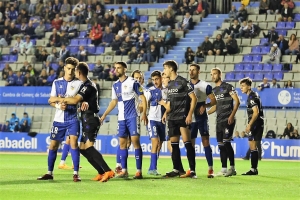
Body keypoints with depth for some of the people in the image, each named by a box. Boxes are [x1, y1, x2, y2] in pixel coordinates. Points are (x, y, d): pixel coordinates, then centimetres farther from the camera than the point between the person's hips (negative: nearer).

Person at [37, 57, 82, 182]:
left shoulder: (78, 83, 0)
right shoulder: (57, 83, 6)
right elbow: (52, 100, 4)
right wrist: (58, 105, -17)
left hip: (72, 119, -3)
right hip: (59, 119, 3)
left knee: (73, 142, -16)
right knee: (53, 145, 6)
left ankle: (76, 174, -12)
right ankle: (49, 173, 18)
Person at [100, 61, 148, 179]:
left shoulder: (133, 82, -6)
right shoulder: (115, 85, 11)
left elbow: (142, 97, -6)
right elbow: (114, 102, 20)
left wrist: (144, 113, -15)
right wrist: (104, 115, 15)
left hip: (133, 116, -6)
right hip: (121, 117, 6)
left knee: (135, 140, -10)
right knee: (122, 142, 5)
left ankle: (139, 171, -9)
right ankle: (124, 170, 10)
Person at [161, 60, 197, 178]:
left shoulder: (183, 82, -8)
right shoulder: (170, 84, 16)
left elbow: (194, 98, -10)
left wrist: (190, 114, -17)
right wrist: (166, 112, 10)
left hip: (183, 117, -8)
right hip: (172, 119, 8)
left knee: (187, 143, -12)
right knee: (174, 143, 8)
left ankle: (192, 170, -13)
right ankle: (177, 169, 16)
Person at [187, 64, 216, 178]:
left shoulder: (205, 86, -2)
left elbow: (214, 101, -2)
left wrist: (205, 106, -19)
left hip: (202, 118, -3)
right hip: (190, 118, 4)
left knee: (205, 142, -8)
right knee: (190, 144, 6)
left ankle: (210, 169, -8)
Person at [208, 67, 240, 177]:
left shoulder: (227, 87, -5)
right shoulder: (214, 90, 17)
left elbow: (237, 101, -10)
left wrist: (232, 115, -19)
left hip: (228, 120, -8)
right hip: (219, 120, 8)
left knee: (226, 142, -14)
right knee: (221, 145, 5)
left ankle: (232, 168, -10)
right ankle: (224, 169, 9)